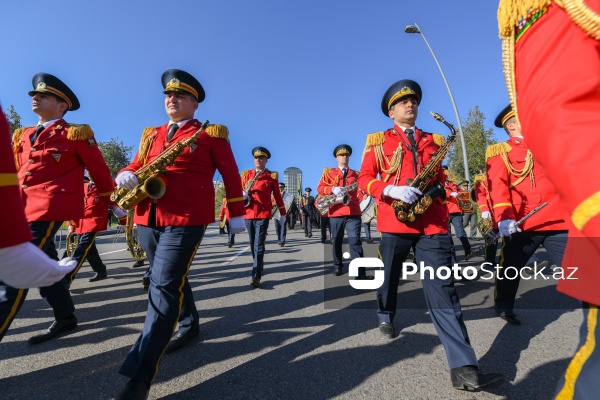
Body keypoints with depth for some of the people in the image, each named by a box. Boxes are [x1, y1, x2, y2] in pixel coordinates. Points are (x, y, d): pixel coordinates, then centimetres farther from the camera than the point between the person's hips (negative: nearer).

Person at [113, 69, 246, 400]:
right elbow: (135, 166, 18)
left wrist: (236, 215, 0)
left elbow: (230, 174, 2)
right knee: (171, 278, 17)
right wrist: (125, 176, -8)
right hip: (148, 218, 7)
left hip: (187, 218, -6)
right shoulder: (151, 135, 19)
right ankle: (189, 324, 40)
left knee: (164, 285, -9)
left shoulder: (211, 134, 4)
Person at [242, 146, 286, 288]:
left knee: (259, 246, -9)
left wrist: (283, 213, 9)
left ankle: (256, 277, -8)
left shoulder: (272, 176, 4)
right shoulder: (246, 174, 12)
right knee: (253, 245, 14)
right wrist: (242, 196, -13)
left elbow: (277, 195, 7)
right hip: (248, 214, 4)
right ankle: (258, 265, 34)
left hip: (263, 214, -4)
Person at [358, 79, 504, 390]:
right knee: (389, 277, 15)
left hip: (433, 222, 2)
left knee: (442, 288, -3)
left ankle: (464, 367, 1)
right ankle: (385, 315, 45)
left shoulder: (433, 141, 18)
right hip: (395, 221, -1)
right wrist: (391, 190, -18)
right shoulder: (378, 141, 7)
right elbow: (364, 179, -2)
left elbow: (439, 176, 22)